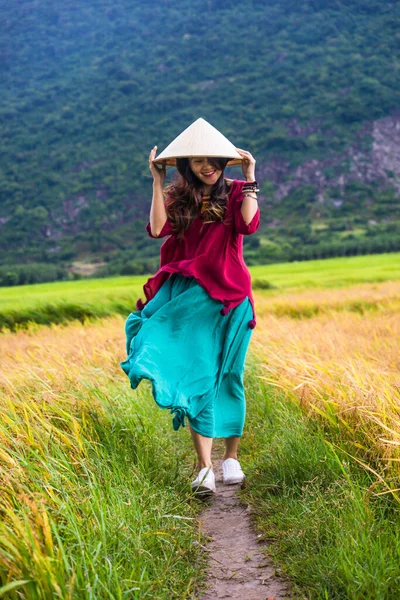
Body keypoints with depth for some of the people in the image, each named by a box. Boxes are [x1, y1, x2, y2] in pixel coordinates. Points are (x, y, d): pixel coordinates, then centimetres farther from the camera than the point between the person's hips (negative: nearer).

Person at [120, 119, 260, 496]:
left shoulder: (236, 192, 7)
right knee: (196, 376, -9)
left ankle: (231, 457, 20)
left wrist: (250, 179, -10)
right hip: (187, 296, 0)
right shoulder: (177, 197, 10)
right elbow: (157, 229, -9)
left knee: (227, 377, 5)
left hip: (228, 296, 0)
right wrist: (157, 181, -6)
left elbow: (249, 225, -13)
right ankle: (204, 467, -12)